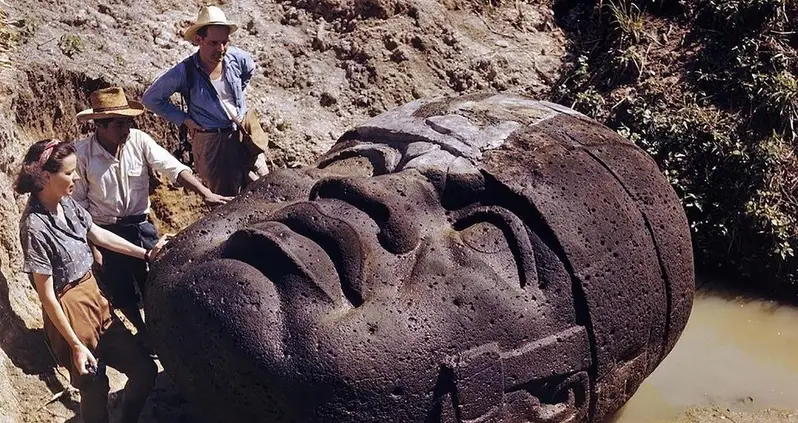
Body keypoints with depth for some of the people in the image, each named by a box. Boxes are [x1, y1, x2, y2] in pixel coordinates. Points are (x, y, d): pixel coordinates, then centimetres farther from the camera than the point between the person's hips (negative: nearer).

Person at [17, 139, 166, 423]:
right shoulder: (35, 227, -24)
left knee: (144, 369, 14)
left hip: (96, 301, 8)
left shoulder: (68, 203, -3)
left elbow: (97, 234, 16)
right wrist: (76, 345, -17)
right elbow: (47, 295, -20)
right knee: (95, 390, 9)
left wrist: (145, 254, 19)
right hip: (70, 314, -8)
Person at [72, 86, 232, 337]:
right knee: (121, 292, 13)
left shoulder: (139, 140, -13)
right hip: (105, 233, -1)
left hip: (140, 226, 2)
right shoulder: (81, 153, -17)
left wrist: (205, 193, -30)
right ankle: (144, 333, 37)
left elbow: (173, 167, -17)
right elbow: (78, 203, -8)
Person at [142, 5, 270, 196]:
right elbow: (151, 98, -10)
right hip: (213, 143, -4)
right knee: (227, 198, 8)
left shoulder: (236, 58, -10)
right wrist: (184, 119, -11)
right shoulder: (185, 72, -20)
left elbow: (250, 69, 17)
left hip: (246, 133, 4)